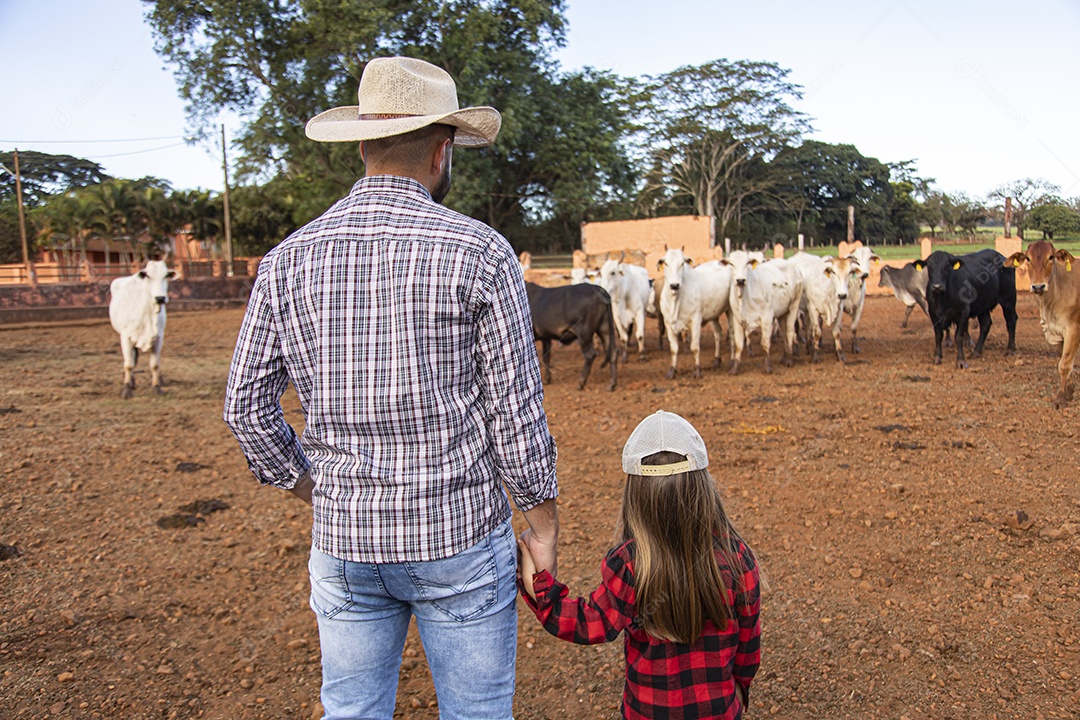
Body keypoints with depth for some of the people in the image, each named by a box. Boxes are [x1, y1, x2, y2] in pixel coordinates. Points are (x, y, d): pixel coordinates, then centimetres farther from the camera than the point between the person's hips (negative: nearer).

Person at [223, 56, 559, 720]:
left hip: (343, 541, 4)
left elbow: (248, 407, 3)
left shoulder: (289, 259, 0)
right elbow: (516, 409, -11)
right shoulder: (481, 253, -12)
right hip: (461, 538, -3)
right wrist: (544, 523, 2)